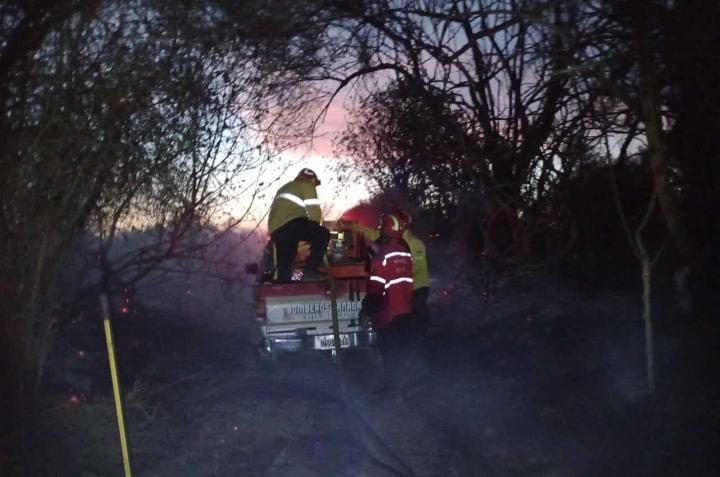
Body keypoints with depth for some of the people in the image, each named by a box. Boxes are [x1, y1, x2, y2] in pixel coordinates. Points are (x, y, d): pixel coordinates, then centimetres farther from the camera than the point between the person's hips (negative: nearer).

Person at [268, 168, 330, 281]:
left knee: (284, 265, 10)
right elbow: (313, 209, -1)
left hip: (275, 230, 8)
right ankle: (310, 270, -10)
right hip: (290, 224, -8)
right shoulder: (307, 186, 10)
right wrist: (315, 225, 18)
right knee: (323, 235, -4)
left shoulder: (284, 188, 36)